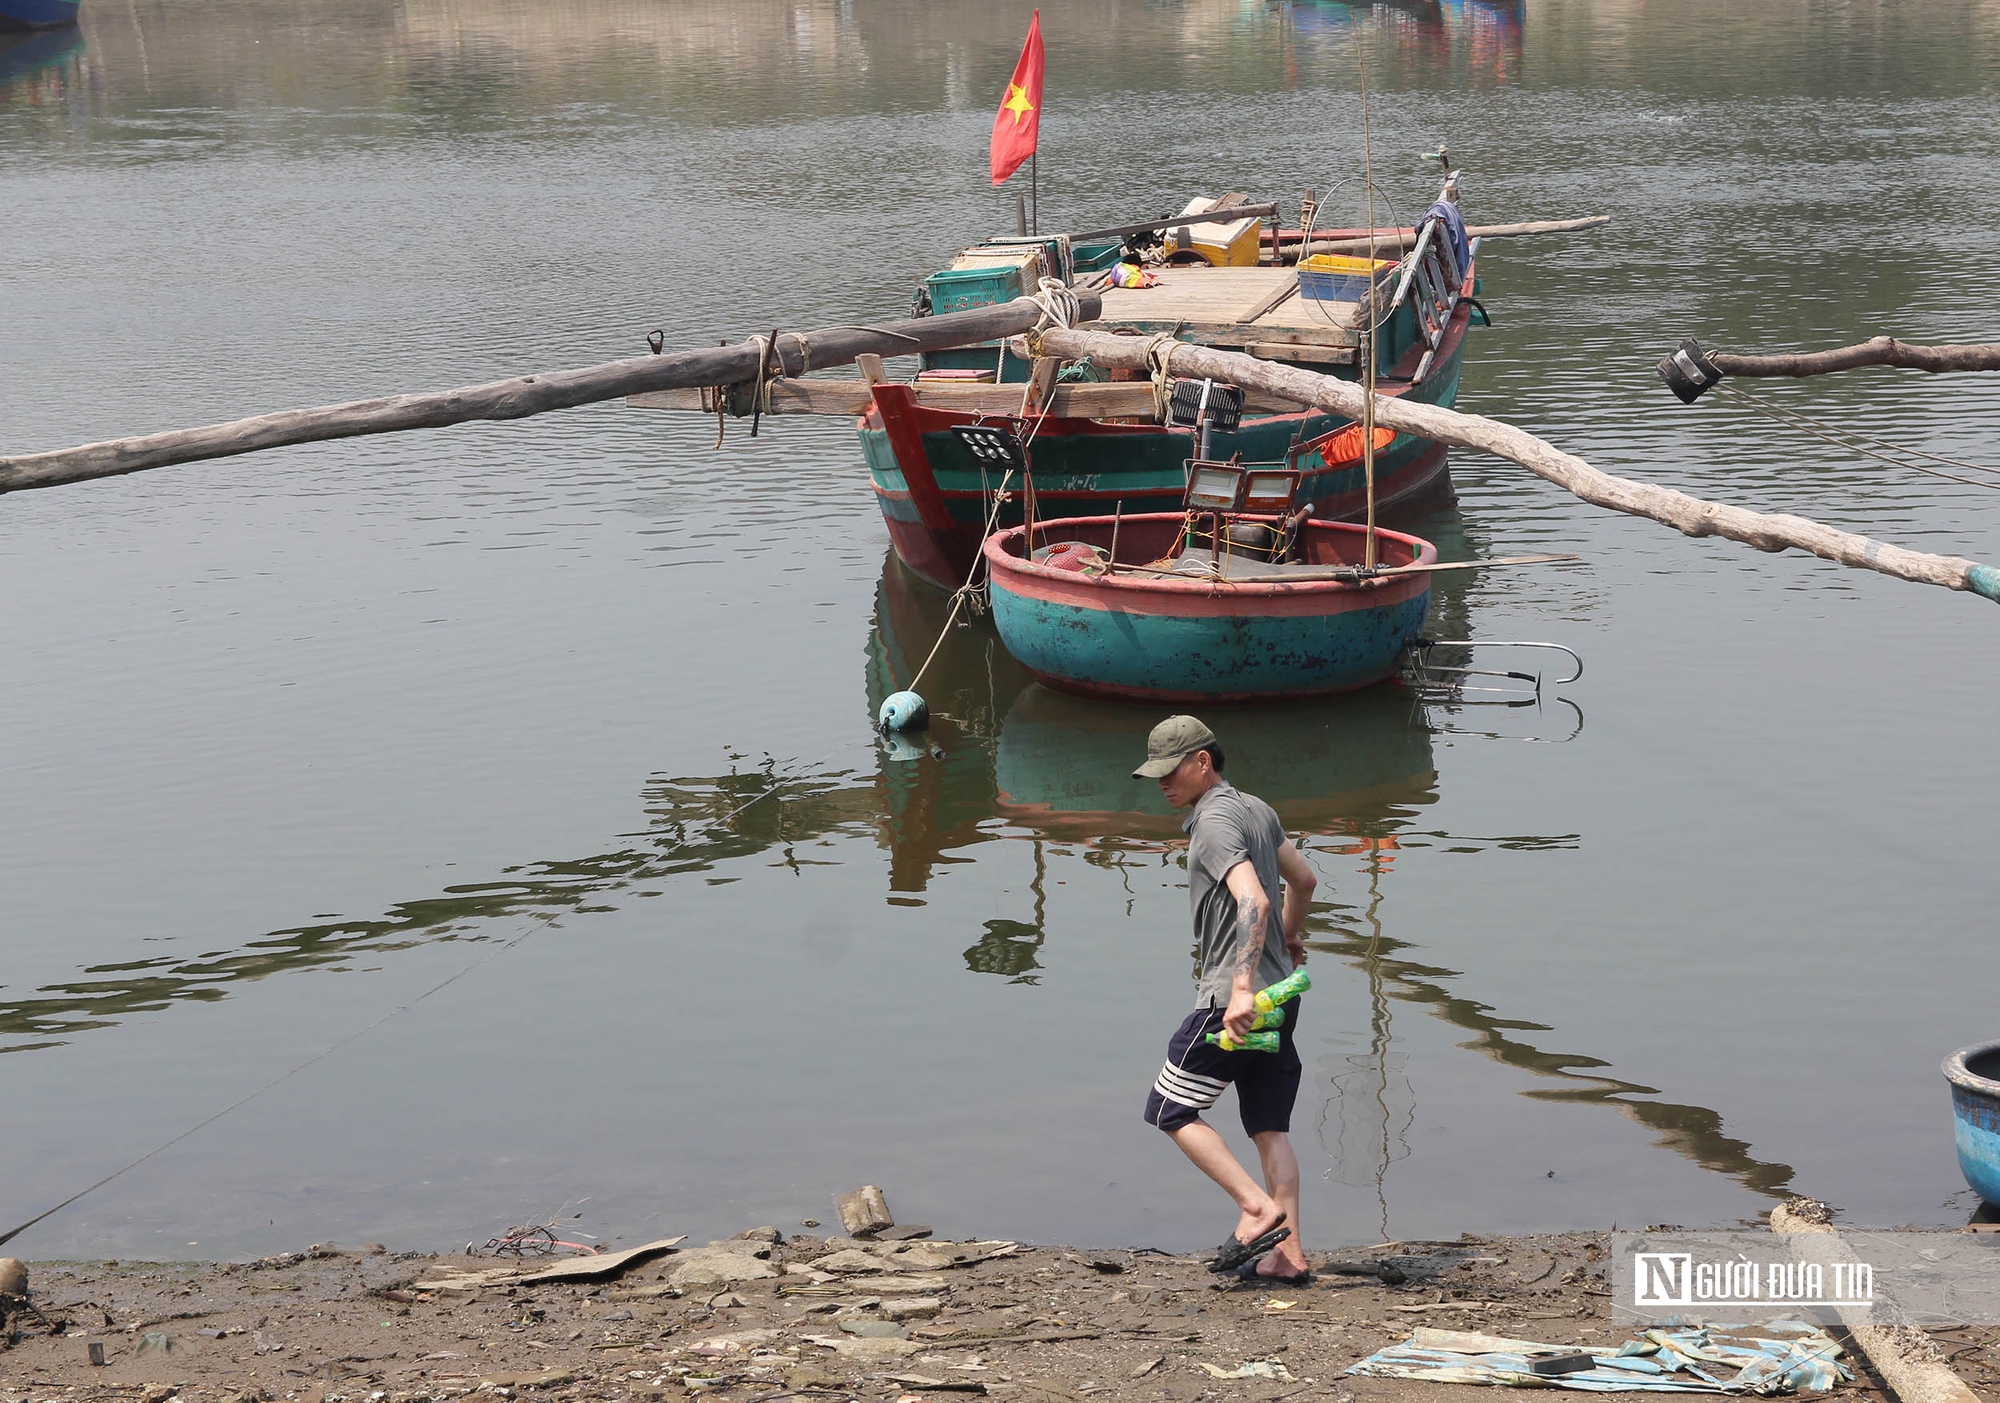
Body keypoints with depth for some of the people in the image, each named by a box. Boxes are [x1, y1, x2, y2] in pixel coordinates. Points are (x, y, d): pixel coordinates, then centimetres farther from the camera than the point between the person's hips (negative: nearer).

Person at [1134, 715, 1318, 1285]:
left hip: (1234, 997, -9)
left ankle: (1258, 1207, -7)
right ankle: (1288, 1251, 6)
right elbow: (1303, 879, 26)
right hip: (1279, 993, 9)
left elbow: (1253, 901, -27)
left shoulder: (1214, 823, -15)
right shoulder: (1255, 809, 14)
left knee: (1170, 1110, 2)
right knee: (1270, 1127, 9)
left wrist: (1243, 987, -33)